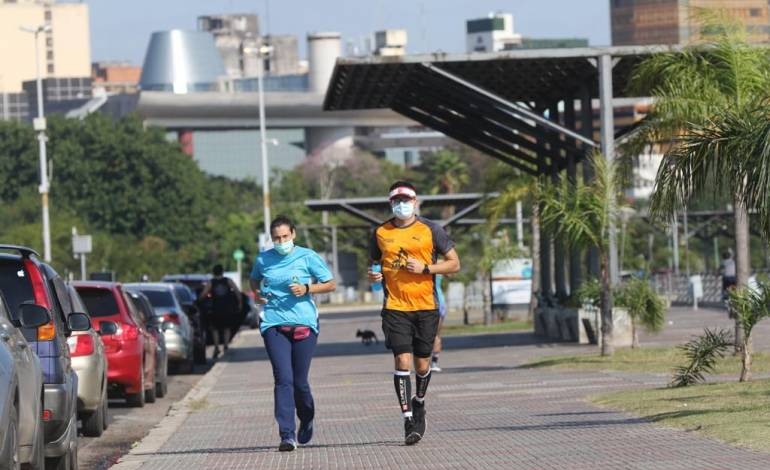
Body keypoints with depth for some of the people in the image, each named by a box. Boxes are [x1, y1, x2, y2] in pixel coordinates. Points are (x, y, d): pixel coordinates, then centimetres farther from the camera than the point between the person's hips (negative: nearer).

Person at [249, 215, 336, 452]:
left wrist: (306, 289, -9)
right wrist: (257, 294, 8)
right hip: (274, 323, 1)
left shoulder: (307, 257, 2)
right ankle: (287, 435, -13)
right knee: (283, 379, -11)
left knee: (300, 381, 4)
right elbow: (254, 279, 29)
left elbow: (331, 284, 6)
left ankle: (307, 421, 35)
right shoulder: (263, 260, 9)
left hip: (303, 324, -1)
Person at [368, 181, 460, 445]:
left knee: (422, 365, 7)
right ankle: (408, 420, -10)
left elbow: (454, 264, 3)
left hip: (426, 307, 0)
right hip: (395, 308, 0)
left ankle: (418, 403, 36)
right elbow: (375, 263, 20)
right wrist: (373, 276, -3)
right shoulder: (381, 233, 6)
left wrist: (425, 268, -11)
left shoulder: (430, 230, 1)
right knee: (402, 362, -12)